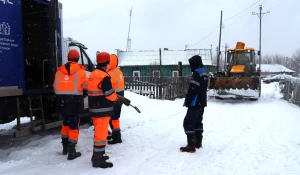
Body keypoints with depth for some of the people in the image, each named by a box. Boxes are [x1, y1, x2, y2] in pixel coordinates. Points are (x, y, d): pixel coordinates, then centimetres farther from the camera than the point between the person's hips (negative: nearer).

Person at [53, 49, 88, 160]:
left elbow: (55, 87, 9)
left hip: (61, 100, 5)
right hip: (74, 100, -5)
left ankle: (65, 147, 32)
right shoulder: (80, 71, -6)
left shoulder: (59, 71, 6)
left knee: (65, 123, 21)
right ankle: (71, 151, 2)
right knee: (74, 125, 1)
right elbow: (86, 86, -2)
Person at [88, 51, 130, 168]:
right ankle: (98, 160, 6)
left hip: (95, 109, 9)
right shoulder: (104, 77, -19)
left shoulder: (93, 75, 11)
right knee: (101, 133, -1)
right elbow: (111, 95, -19)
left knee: (99, 132, 20)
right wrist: (122, 99, -1)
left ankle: (97, 155, 31)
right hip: (102, 110, -9)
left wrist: (119, 98, 12)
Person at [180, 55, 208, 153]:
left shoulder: (197, 73, -17)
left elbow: (192, 90, -21)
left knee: (188, 123, -7)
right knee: (198, 122, 18)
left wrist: (187, 102, -13)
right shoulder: (204, 73, 14)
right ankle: (198, 143, 26)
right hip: (201, 103, 10)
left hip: (195, 103, -10)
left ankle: (191, 146, -8)